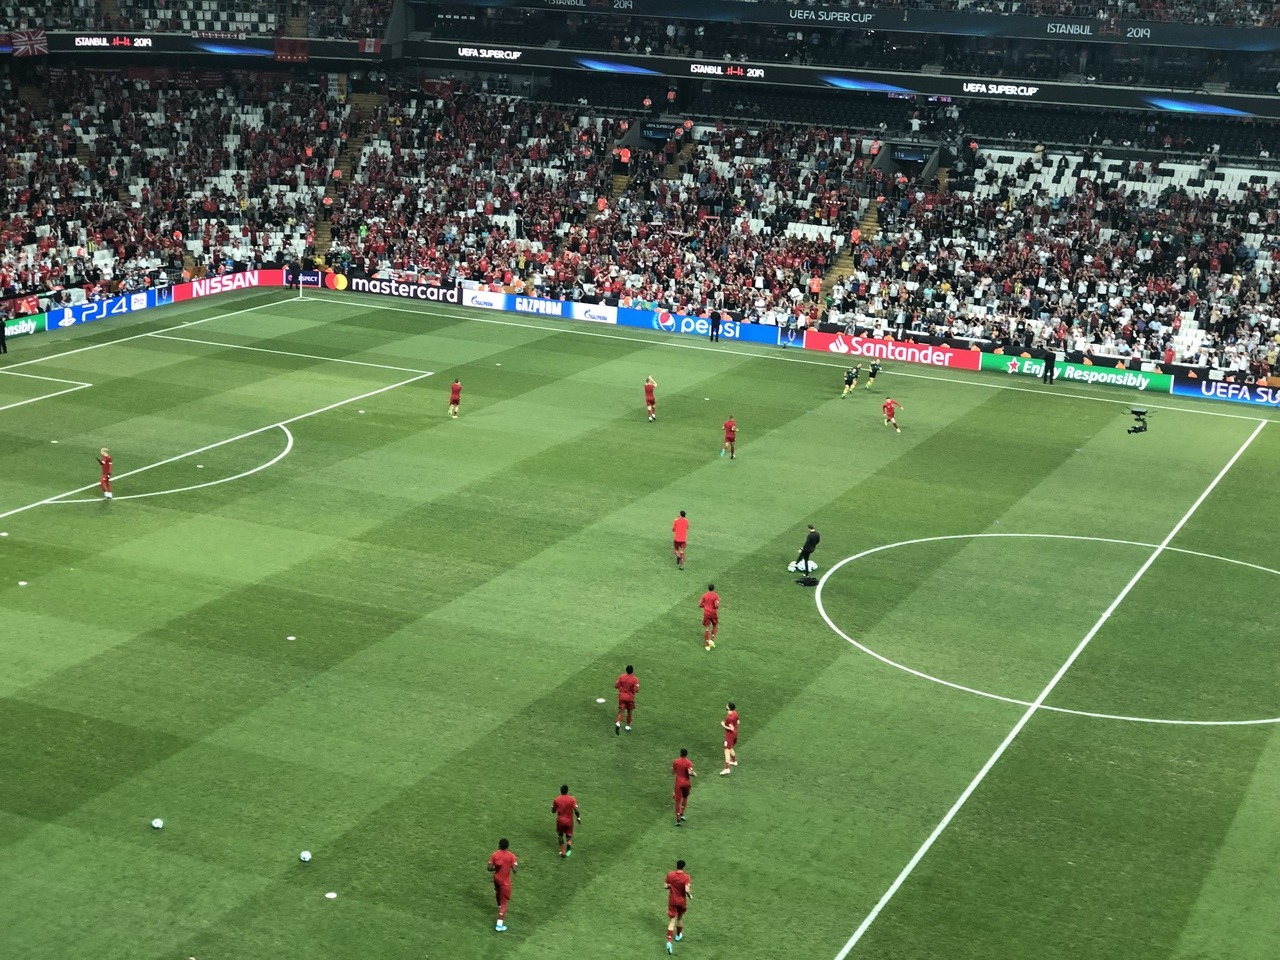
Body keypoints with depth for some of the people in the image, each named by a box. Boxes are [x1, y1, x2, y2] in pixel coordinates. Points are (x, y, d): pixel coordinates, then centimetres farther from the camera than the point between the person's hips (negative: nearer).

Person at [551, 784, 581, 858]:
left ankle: (563, 852, 12)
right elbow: (576, 810, -14)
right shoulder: (571, 799, -9)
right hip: (569, 821, -1)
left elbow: (553, 811, 2)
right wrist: (578, 818, 1)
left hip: (560, 821, 1)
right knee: (569, 836, 16)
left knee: (560, 836, 17)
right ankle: (569, 845, -12)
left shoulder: (556, 800, -6)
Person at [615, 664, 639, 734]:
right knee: (629, 712, 18)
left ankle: (618, 723, -25)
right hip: (630, 697, -1)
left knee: (621, 712, 1)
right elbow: (636, 690, -16)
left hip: (622, 696, 1)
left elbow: (616, 686, -2)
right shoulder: (635, 679, -12)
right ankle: (628, 726, 27)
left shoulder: (621, 677, -5)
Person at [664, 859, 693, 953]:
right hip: (682, 901, -1)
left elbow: (666, 886, -2)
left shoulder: (670, 875, -9)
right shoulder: (686, 877, -19)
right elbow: (687, 890, -27)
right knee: (680, 918, 25)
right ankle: (678, 935, 46)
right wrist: (690, 896, -8)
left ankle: (669, 942, -14)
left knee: (672, 921, 1)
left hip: (672, 901, 1)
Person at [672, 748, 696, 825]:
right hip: (687, 783, 0)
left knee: (678, 801, 0)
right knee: (685, 798, 25)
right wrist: (694, 774, -4)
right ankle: (682, 814, 22)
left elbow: (673, 772, 3)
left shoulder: (675, 761, -4)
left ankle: (678, 819, -7)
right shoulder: (689, 762, -11)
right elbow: (690, 773, -23)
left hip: (678, 783, 0)